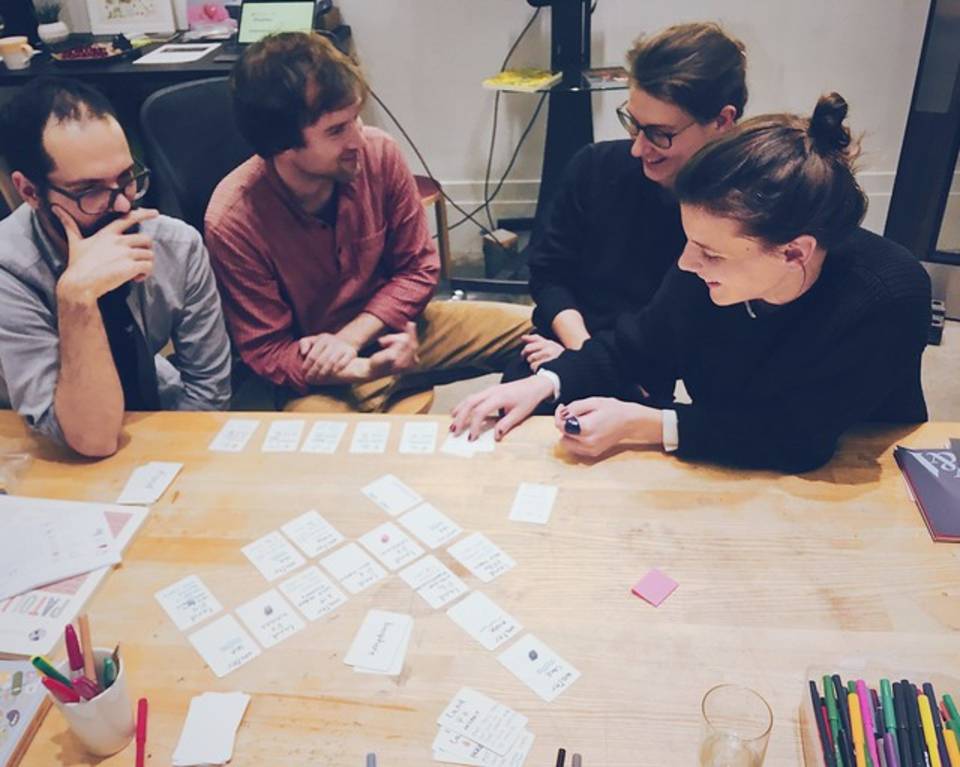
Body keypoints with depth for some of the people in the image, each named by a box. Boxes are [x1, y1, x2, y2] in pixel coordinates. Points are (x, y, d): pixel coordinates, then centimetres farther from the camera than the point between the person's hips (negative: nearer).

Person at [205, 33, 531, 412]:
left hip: (393, 327, 4)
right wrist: (366, 368, -31)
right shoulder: (233, 223, -24)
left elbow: (418, 269, -4)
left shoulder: (379, 152, -15)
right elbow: (267, 352, -14)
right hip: (318, 377, -3)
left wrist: (348, 338, -19)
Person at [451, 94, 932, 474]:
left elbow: (799, 438, -33)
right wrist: (545, 383, -21)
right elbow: (639, 347, -4)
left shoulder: (889, 300, -32)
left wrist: (640, 425, -35)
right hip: (726, 464, 4)